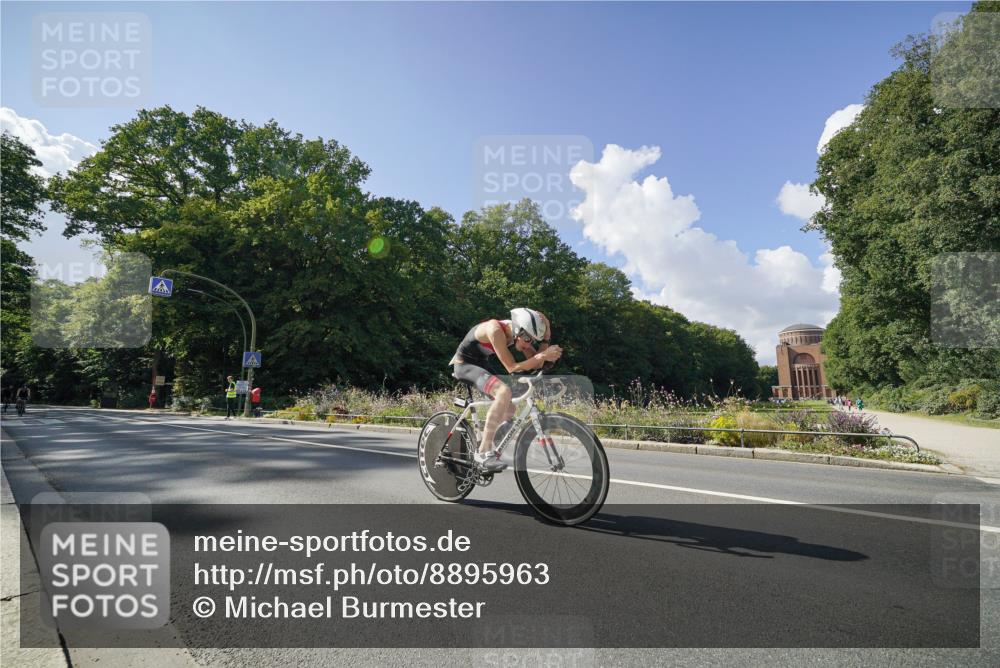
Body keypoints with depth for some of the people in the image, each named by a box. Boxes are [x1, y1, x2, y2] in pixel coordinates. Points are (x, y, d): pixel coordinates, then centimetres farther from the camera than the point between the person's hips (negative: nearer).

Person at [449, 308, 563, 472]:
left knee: (509, 409, 5)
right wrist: (543, 356, -37)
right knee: (504, 392, -31)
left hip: (479, 366, 9)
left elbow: (536, 364, -7)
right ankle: (484, 452, -28)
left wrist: (545, 340, -19)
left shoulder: (516, 333, -5)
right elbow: (512, 368, -30)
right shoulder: (495, 329, -29)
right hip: (464, 365, -9)